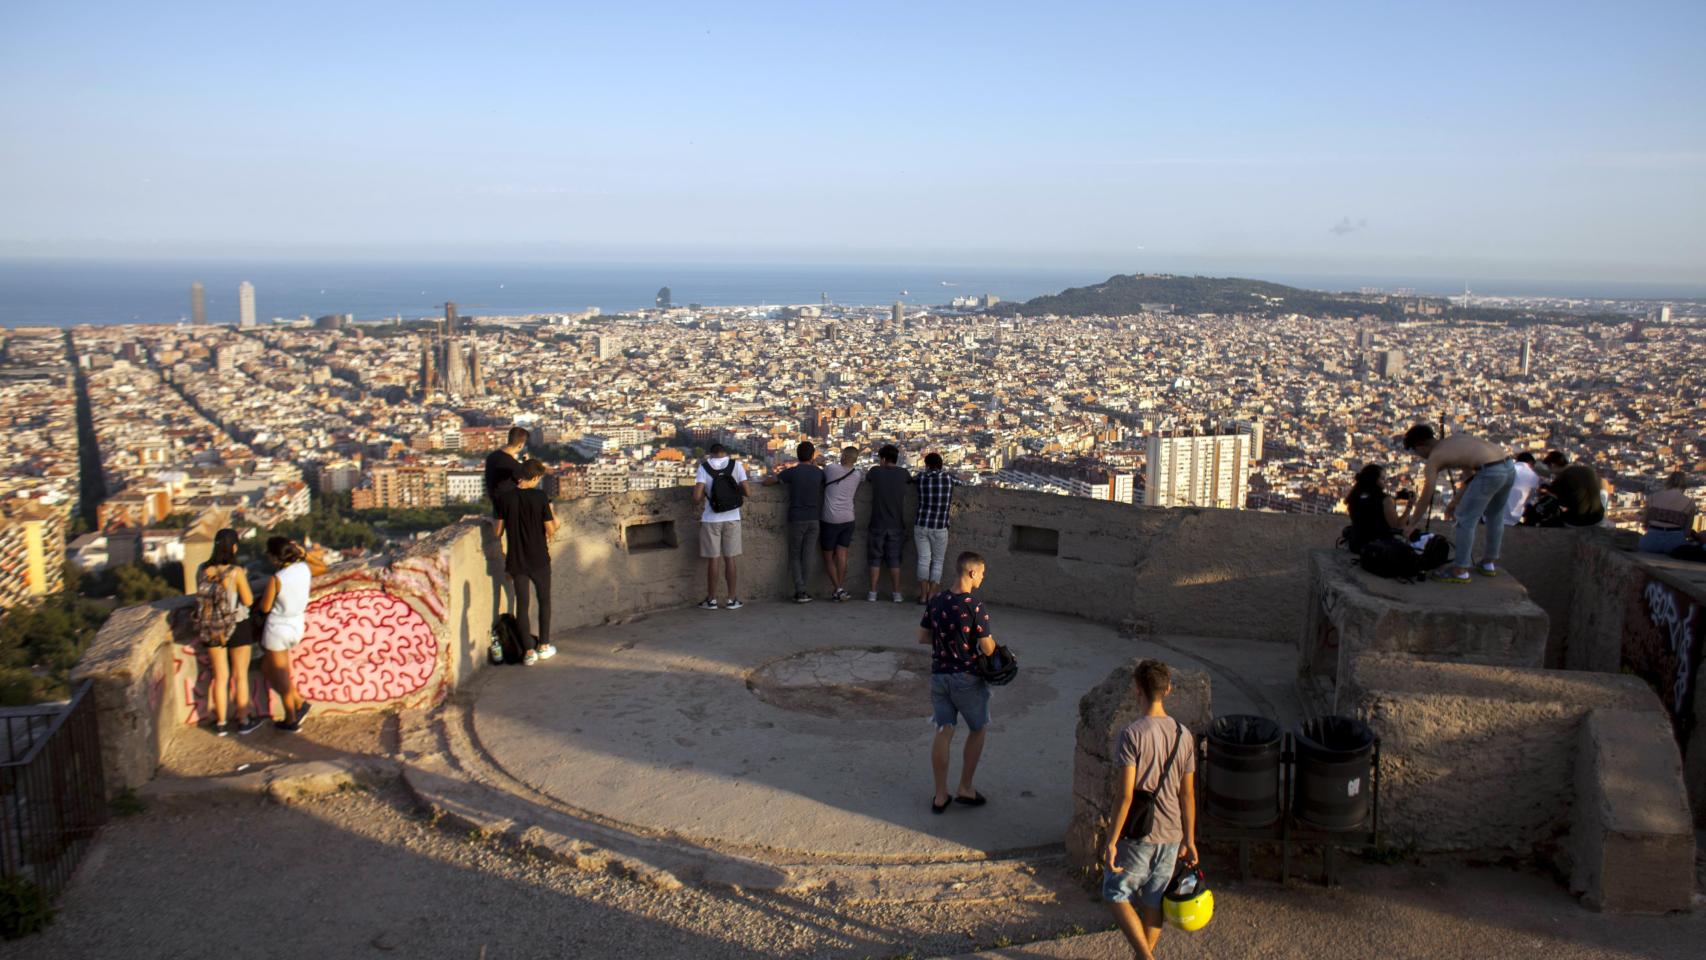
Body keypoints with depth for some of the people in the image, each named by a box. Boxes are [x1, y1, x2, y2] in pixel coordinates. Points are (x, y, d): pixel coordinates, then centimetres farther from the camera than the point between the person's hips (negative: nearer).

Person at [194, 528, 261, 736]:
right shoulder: (236, 572, -20)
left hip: (212, 629, 4)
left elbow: (202, 596, 6)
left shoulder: (202, 570, -7)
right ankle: (244, 721, 21)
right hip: (238, 627, -4)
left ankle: (221, 723, 24)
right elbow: (248, 601, -13)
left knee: (220, 677, 16)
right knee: (240, 676, 12)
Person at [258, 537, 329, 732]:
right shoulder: (304, 568, -7)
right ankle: (298, 702, 16)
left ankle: (291, 720, 16)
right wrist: (303, 552, 10)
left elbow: (265, 607, -12)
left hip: (278, 628, -7)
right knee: (267, 667, 23)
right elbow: (322, 567, 16)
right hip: (297, 626, 7)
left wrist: (265, 592, 5)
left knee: (281, 676, 8)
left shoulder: (276, 579, -23)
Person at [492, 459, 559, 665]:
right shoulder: (540, 497, -12)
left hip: (516, 560, 2)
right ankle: (544, 646, 21)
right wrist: (554, 519, 12)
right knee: (544, 600, 16)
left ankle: (529, 651, 6)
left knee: (522, 603, 7)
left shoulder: (504, 497, -3)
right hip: (539, 559, -2)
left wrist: (505, 556, 15)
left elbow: (499, 530, 2)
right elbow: (550, 530, -11)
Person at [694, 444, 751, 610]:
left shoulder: (704, 467, -4)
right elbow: (747, 493, -5)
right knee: (729, 558, 8)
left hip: (711, 520, -1)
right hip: (732, 518, 1)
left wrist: (703, 497, 9)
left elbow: (696, 497, -13)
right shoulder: (736, 465, -2)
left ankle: (711, 600, 13)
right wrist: (746, 491, 17)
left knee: (713, 559, 6)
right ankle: (732, 599, 12)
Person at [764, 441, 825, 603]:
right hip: (814, 519, 2)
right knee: (807, 555, 7)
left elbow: (766, 482, -3)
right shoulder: (819, 473, 1)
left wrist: (774, 477, 18)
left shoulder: (792, 472, -7)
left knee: (795, 556, 6)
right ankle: (803, 590, 7)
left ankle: (800, 591, -5)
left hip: (796, 519, -2)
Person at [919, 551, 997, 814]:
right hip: (967, 678, -5)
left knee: (943, 731, 10)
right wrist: (992, 641, 4)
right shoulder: (975, 607, -19)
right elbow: (987, 649, -17)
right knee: (977, 730, 16)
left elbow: (922, 637, 6)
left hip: (939, 675, 5)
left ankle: (940, 795, 13)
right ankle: (964, 789, 20)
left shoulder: (936, 602, -2)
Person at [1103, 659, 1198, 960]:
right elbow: (1188, 795, 5)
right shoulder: (1183, 735, -1)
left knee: (1117, 895, 10)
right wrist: (1189, 840, 14)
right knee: (1154, 901, 18)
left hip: (1137, 834, -5)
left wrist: (1111, 841, -13)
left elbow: (1125, 795, -20)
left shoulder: (1132, 734, -19)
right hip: (1170, 834, 5)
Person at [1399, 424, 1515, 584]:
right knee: (1495, 516, 25)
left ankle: (1460, 571, 8)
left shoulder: (1434, 457, 5)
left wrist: (1412, 524, 19)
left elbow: (1425, 498, 8)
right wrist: (1455, 501, 38)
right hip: (1510, 467, 9)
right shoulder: (1456, 438, 26)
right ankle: (1490, 564, 38)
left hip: (1491, 472, -9)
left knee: (1465, 519, 3)